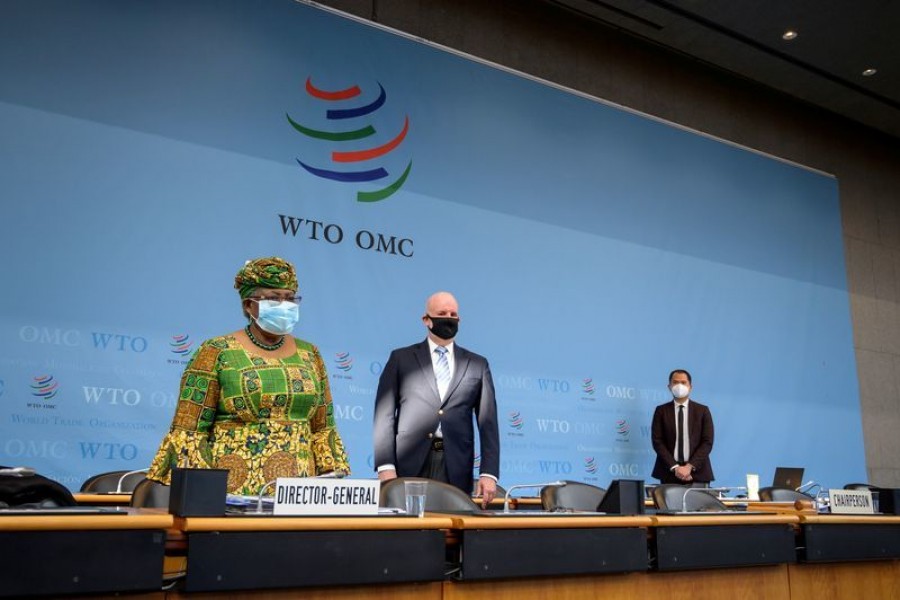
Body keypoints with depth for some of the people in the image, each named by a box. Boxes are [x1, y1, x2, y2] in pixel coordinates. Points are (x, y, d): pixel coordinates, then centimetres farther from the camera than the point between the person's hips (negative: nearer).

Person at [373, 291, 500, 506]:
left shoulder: (477, 364, 13)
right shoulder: (401, 359, 10)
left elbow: (488, 423, 9)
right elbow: (384, 416, 4)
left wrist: (489, 473, -1)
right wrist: (385, 466, -6)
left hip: (456, 469, 1)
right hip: (409, 465, -1)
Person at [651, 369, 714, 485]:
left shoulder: (702, 410, 6)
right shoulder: (661, 411, 5)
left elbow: (707, 442, -1)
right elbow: (657, 441, -1)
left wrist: (690, 467, -11)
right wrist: (674, 467, -12)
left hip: (697, 473, 0)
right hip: (669, 473, 0)